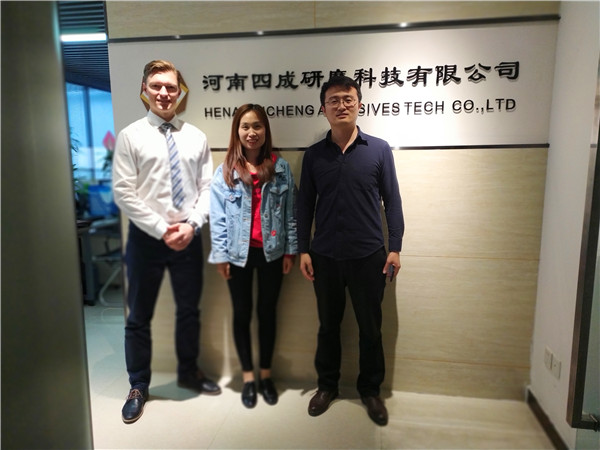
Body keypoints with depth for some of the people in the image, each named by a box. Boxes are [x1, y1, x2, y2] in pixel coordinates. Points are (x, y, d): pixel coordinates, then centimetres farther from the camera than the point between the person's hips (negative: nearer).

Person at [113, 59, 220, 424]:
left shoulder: (196, 137, 4)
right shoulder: (131, 136, -3)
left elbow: (208, 188, 2)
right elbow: (124, 193, -9)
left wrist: (191, 224, -11)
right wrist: (162, 230, -14)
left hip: (189, 237, 3)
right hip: (146, 238, -2)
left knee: (190, 310, 16)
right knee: (139, 317, 10)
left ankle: (189, 372, 39)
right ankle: (138, 387, 31)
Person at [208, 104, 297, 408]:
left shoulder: (281, 168, 0)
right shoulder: (225, 171, -2)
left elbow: (291, 211, 1)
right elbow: (217, 216, -4)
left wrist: (290, 250, -2)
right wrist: (220, 255, -6)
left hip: (271, 251, 1)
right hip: (238, 253, 0)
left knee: (267, 312, 12)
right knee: (242, 313, 11)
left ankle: (266, 374, 30)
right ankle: (248, 377, 28)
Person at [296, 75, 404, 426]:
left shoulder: (379, 149, -1)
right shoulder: (314, 154, 3)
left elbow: (392, 200, 0)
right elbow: (305, 204, 5)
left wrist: (395, 247, -4)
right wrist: (303, 250, 0)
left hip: (369, 256, -1)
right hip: (325, 256, 2)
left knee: (370, 328, 12)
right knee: (328, 325, 15)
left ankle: (371, 389, 33)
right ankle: (327, 385, 35)